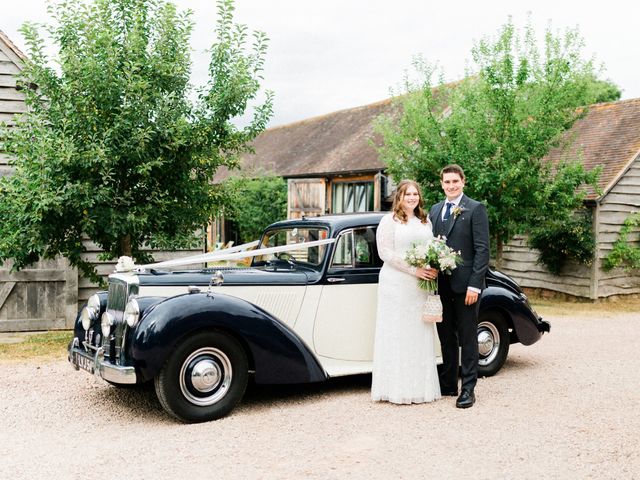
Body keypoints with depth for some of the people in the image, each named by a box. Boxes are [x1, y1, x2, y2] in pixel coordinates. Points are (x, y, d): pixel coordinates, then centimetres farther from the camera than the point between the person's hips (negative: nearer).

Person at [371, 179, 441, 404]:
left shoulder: (426, 221, 14)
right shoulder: (389, 221, -4)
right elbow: (386, 253, -10)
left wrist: (433, 270, -3)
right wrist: (414, 270, -17)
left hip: (422, 285, 6)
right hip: (396, 284, -6)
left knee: (420, 334, 8)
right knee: (397, 334, -2)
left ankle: (420, 386, 17)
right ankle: (397, 388, 4)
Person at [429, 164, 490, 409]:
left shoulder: (475, 209, -5)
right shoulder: (435, 210, 14)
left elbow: (482, 249, -10)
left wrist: (474, 285, -16)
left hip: (465, 284, -6)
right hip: (440, 284, 6)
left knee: (467, 338, 2)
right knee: (445, 336, 13)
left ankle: (468, 389, 9)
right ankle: (448, 384, 24)